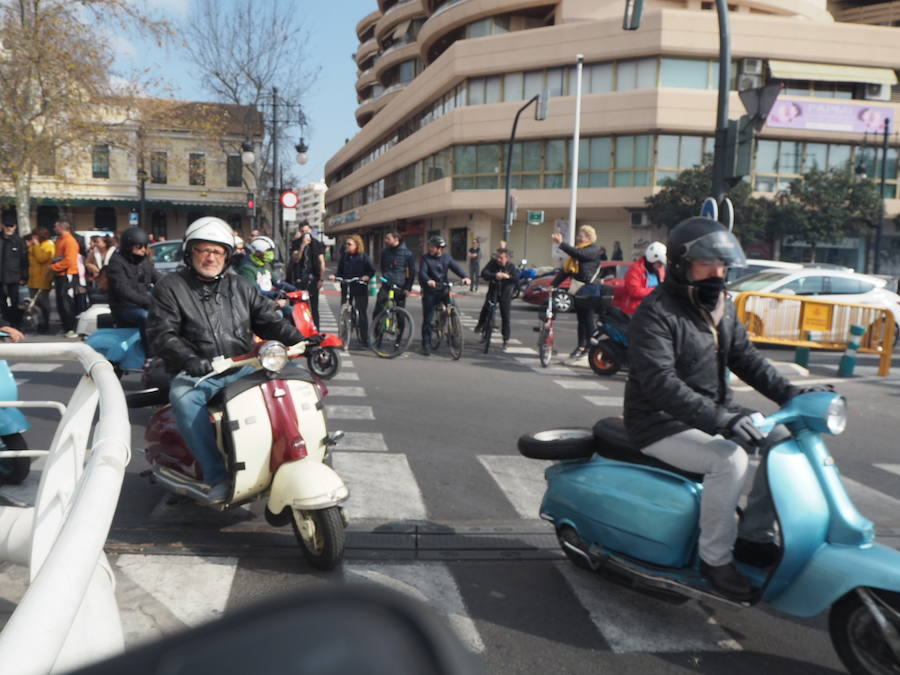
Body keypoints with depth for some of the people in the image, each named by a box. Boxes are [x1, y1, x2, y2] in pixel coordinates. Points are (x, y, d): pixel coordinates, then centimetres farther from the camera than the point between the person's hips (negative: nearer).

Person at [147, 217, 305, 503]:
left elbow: (270, 321, 13)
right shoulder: (169, 287, 6)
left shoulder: (241, 287, 18)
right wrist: (190, 360, -25)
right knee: (183, 398, -35)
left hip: (242, 370, 3)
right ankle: (217, 477, -32)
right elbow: (161, 333, -6)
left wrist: (301, 341, -5)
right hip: (196, 375, -3)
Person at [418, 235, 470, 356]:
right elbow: (422, 272, -18)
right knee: (427, 319, 0)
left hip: (443, 290, 2)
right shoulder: (426, 258, -4)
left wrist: (465, 277, -27)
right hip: (430, 292, -2)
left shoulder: (446, 257, 6)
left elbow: (455, 267, -7)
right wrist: (428, 280, -41)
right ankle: (426, 345, 10)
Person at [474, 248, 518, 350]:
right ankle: (480, 325, 13)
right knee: (485, 308, -17)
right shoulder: (492, 263, -5)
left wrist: (508, 277, -34)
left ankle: (506, 341, 9)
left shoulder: (511, 267, -3)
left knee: (505, 317, 0)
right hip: (493, 292, 1)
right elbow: (484, 273, -19)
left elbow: (517, 278, -14)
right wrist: (494, 276, -37)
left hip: (505, 295, -1)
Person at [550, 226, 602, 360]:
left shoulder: (593, 250, -7)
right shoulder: (577, 251, 18)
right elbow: (566, 270, 15)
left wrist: (561, 243, -30)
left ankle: (589, 347, 1)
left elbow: (578, 254, -28)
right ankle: (581, 346, 15)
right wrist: (553, 284, 5)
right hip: (577, 290, 8)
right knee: (580, 319, 10)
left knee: (588, 319, -4)